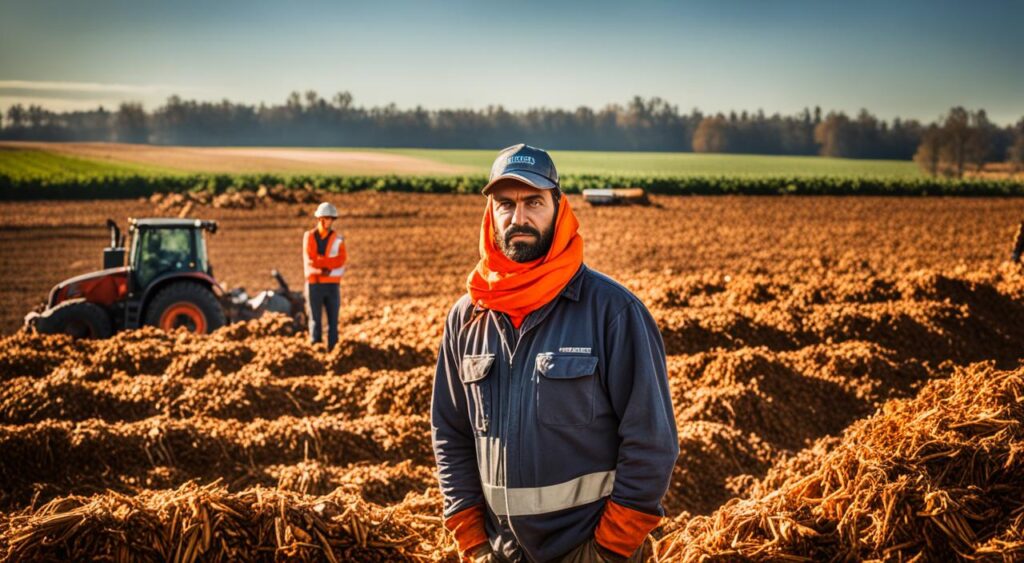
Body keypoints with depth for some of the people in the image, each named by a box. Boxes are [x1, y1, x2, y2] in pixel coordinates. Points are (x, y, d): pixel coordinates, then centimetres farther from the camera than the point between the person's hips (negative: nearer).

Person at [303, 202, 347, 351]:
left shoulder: (338, 239, 2)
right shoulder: (308, 237, 3)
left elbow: (340, 262, -9)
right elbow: (309, 262, -7)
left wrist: (318, 262, -15)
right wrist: (325, 268, -19)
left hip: (332, 285, 0)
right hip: (313, 284, 0)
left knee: (333, 320, 1)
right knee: (315, 320, 2)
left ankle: (332, 349, 5)